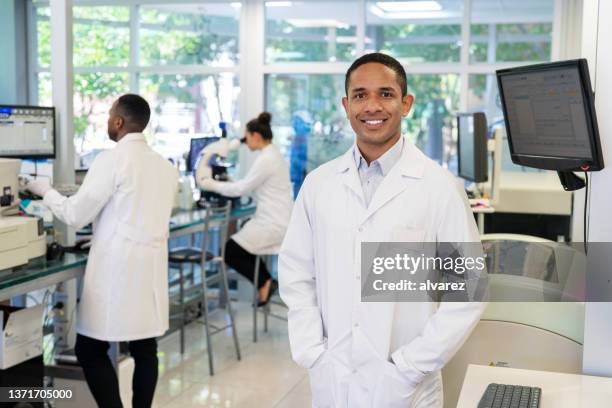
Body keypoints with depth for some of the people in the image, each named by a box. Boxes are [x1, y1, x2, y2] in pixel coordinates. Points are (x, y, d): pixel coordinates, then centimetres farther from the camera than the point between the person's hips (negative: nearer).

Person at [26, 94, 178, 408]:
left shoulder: (111, 160, -11)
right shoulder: (165, 166, 9)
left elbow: (76, 216, -7)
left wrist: (45, 191, 10)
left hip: (117, 270, -7)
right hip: (150, 269, 7)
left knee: (90, 350, 3)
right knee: (144, 350, 10)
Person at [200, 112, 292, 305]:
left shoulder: (266, 159, -18)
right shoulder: (273, 155, 13)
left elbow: (242, 189, -15)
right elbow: (251, 186, 19)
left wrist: (213, 185, -4)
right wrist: (225, 184, 14)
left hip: (273, 225, -10)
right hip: (278, 221, 10)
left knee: (229, 250, -2)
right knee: (239, 243, 22)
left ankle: (264, 283, 5)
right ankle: (266, 283, 21)